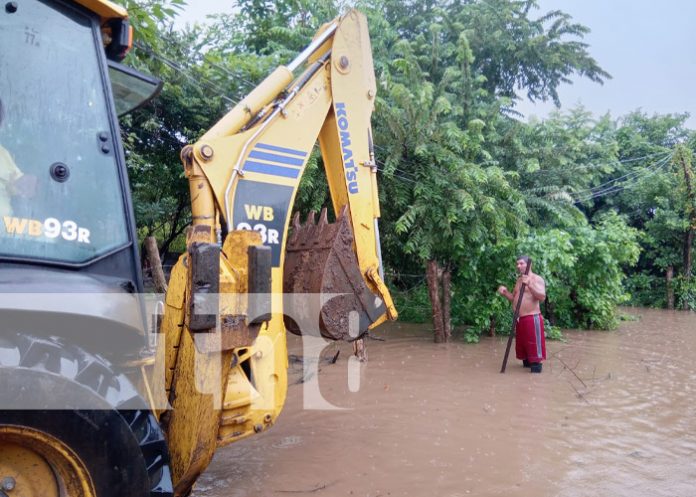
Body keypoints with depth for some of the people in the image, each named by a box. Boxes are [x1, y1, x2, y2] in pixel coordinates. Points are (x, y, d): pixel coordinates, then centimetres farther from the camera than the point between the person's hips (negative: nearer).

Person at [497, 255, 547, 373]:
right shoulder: (519, 280, 16)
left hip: (532, 318, -8)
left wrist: (529, 285, -33)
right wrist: (505, 293, 1)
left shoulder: (537, 279, -8)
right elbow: (514, 299, 21)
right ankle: (526, 361, 28)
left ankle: (536, 364, -2)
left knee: (533, 343, -8)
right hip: (519, 319, 8)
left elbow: (542, 297, -22)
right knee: (521, 343, 15)